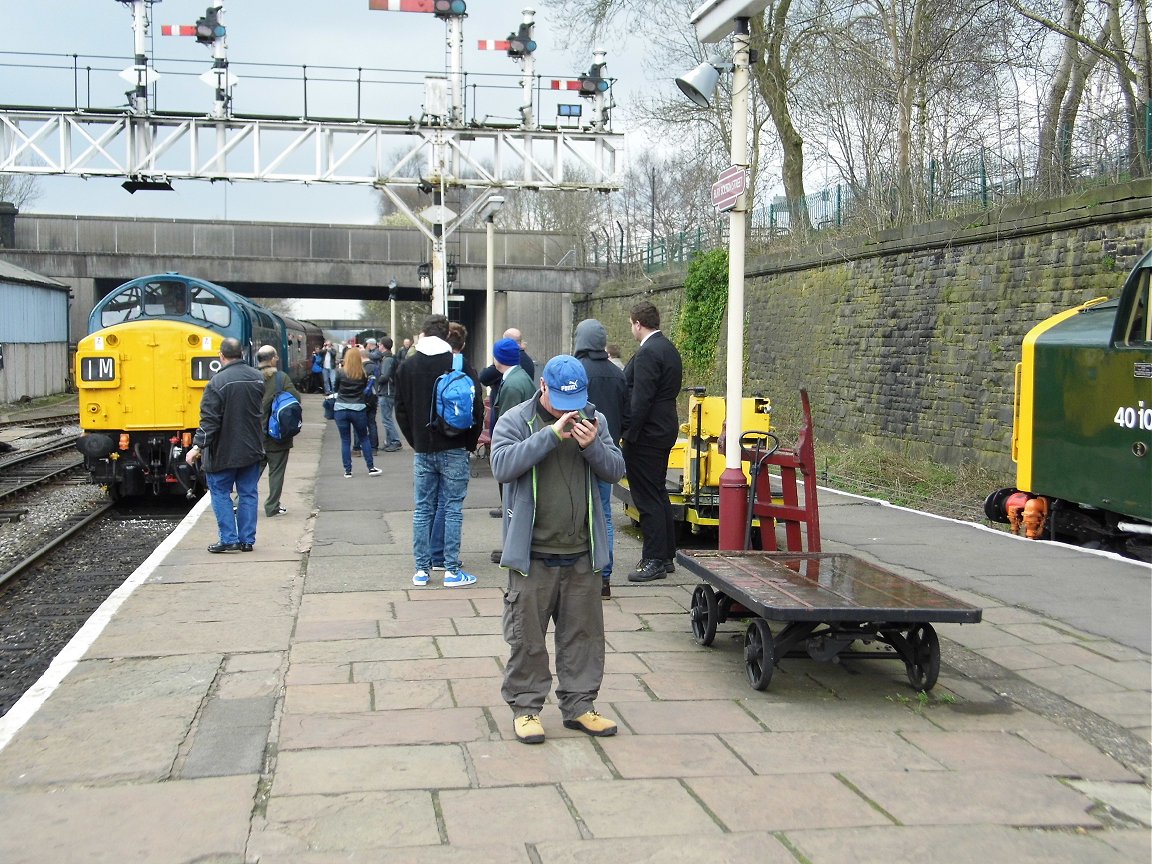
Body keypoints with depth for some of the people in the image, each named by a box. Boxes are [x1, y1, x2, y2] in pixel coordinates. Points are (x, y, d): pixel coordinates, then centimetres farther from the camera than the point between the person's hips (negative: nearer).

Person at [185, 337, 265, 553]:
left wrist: (198, 446, -18)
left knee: (220, 493, 7)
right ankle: (247, 539, 12)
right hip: (252, 450, 5)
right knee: (248, 493, 10)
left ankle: (229, 539, 2)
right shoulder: (258, 378, 1)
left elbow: (210, 420, -20)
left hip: (224, 452, -5)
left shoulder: (218, 382, -17)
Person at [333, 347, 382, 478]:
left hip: (341, 409, -1)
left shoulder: (340, 372, -7)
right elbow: (365, 387, 6)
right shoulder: (363, 374, -4)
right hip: (358, 408, 1)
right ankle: (371, 468, 12)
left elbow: (336, 388, 3)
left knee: (345, 441, 6)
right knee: (364, 438, 13)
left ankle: (347, 470, 5)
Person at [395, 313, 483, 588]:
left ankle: (421, 570, 13)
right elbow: (476, 407, -7)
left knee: (422, 510, 9)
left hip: (422, 450, 3)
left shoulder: (407, 367, 3)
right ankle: (452, 571, 4)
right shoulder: (460, 365, -7)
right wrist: (470, 443, 5)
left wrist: (415, 442, 15)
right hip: (453, 449, -3)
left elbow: (401, 411, 8)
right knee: (453, 509, 2)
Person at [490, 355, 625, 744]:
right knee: (527, 636, 5)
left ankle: (579, 705, 25)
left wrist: (593, 446, -16)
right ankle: (525, 707, 18)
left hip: (582, 555, 4)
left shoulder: (594, 420, 6)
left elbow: (615, 470, 4)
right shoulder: (515, 420, -4)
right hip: (532, 553, -3)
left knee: (584, 633, 12)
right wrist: (551, 434, -24)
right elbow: (502, 466, -20)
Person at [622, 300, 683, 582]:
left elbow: (641, 399, -22)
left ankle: (654, 561, -2)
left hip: (646, 433, -10)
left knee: (648, 498, -5)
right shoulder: (669, 349, 14)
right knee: (659, 494, 16)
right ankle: (666, 556, 23)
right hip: (664, 429, 10)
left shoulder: (647, 353, -18)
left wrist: (629, 434, -18)